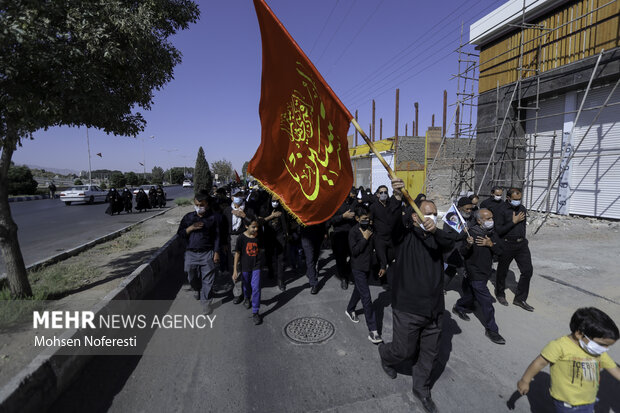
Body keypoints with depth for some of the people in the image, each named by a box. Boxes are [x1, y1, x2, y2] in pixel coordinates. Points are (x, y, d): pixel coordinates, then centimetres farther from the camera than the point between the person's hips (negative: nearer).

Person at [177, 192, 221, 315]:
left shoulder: (213, 217, -2)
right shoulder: (188, 217, 5)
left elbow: (217, 236, 1)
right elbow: (180, 233, 8)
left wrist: (216, 252, -4)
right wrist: (191, 228, -10)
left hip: (207, 254, -3)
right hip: (191, 253, 3)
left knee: (207, 279, 2)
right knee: (192, 278, 16)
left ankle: (205, 302, 18)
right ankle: (198, 290, 48)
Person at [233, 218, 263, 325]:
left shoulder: (258, 237, -5)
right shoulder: (241, 238, -13)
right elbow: (237, 254, -9)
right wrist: (235, 270, -9)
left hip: (256, 266, 1)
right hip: (245, 266, 0)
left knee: (256, 287, -7)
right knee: (246, 286, 21)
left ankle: (255, 312, 3)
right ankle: (246, 299, 54)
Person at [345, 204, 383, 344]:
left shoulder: (370, 228, 4)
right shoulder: (353, 231, -15)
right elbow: (354, 251, -20)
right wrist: (365, 238, -20)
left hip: (367, 266, 7)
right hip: (358, 268, -7)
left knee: (359, 290, 24)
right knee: (366, 297, -9)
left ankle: (350, 310, 48)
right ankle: (372, 331, -6)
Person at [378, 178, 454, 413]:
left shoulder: (437, 237, 6)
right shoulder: (406, 233, -6)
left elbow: (450, 244, -15)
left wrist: (435, 230, -38)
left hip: (434, 308, 5)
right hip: (407, 308, -4)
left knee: (430, 353, 18)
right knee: (404, 351, 10)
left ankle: (421, 389, 42)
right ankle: (385, 355, 44)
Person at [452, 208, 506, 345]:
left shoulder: (492, 234, 2)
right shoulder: (472, 233, -19)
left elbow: (500, 250, -1)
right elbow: (463, 253, -19)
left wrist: (491, 244, -20)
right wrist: (468, 245, -39)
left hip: (485, 272, 7)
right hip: (475, 274, -7)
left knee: (470, 295, 22)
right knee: (486, 301, -4)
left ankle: (458, 308, 46)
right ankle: (491, 329, 10)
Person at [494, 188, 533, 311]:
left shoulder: (522, 209, 7)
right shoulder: (502, 210, -14)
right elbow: (498, 231, -18)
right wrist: (513, 222, -18)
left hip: (521, 244, 6)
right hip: (506, 245, -5)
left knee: (528, 270, 2)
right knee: (502, 271, 10)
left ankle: (520, 299, 16)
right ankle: (500, 294, 33)